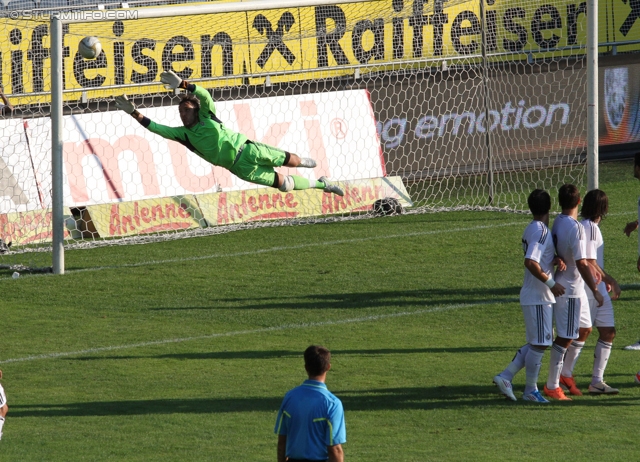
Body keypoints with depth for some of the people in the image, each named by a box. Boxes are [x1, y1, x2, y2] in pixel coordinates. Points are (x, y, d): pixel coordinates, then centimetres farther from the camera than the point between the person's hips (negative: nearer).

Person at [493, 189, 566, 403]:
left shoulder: (532, 229, 11)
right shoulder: (540, 231, -18)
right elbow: (530, 262, -29)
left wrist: (555, 261, -3)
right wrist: (550, 283, -23)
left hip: (533, 296, 9)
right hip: (538, 298, -9)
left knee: (536, 343, 15)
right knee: (539, 344, -1)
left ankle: (505, 377, 14)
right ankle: (531, 390, 7)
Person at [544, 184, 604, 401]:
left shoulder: (557, 222, 4)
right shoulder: (575, 227, -23)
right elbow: (581, 263, -24)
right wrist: (595, 291, -17)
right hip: (570, 288, -9)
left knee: (584, 329, 21)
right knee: (565, 337, -2)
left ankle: (565, 374, 29)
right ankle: (552, 386, 2)